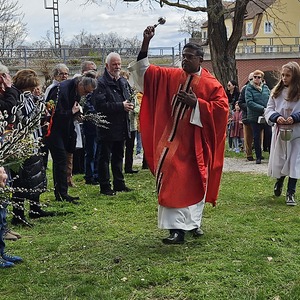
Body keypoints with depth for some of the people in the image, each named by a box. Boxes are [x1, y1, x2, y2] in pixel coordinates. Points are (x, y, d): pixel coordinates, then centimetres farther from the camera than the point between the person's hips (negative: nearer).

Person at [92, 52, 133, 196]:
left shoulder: (123, 82, 13)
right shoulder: (101, 83, -12)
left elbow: (129, 98, 23)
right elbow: (100, 105, -21)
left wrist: (129, 105, -1)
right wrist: (121, 106, -21)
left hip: (121, 127, 8)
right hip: (107, 128, -7)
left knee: (118, 156, 16)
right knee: (105, 157, 1)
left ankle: (119, 184, 25)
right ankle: (105, 187, 8)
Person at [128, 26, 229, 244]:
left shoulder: (211, 84, -5)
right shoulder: (171, 76, 4)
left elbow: (222, 108, -11)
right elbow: (145, 70, 2)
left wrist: (196, 103, -18)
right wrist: (146, 43, -9)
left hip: (195, 141, -2)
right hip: (172, 138, 2)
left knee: (194, 183, 6)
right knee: (173, 183, -2)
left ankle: (193, 222, 18)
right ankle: (177, 228, 4)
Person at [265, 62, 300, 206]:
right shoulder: (277, 91, 6)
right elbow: (269, 109, 4)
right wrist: (276, 117, -15)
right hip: (279, 131, 3)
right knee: (278, 160, 13)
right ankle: (279, 182, 42)